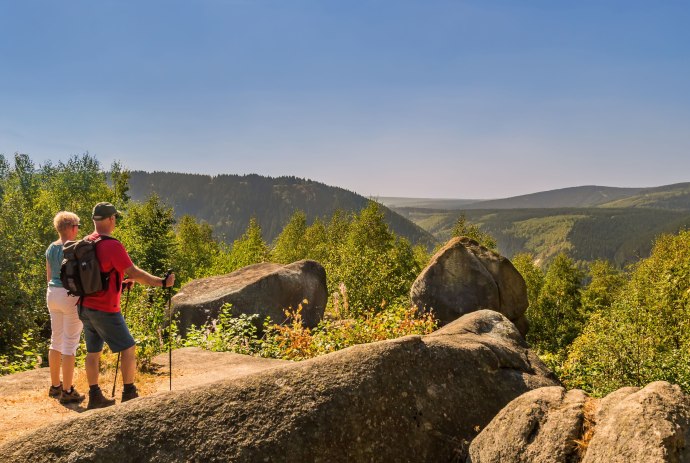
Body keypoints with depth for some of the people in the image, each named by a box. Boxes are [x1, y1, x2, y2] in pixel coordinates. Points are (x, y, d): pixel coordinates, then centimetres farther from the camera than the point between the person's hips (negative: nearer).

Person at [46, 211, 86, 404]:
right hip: (71, 296, -8)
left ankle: (55, 386, 26)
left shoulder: (51, 248, 8)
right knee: (70, 343, -2)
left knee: (56, 340, 16)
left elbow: (49, 276, 15)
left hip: (53, 294, 8)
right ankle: (67, 391, 3)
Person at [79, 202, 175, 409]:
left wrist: (120, 281, 27)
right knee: (128, 348, 3)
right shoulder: (112, 245, -19)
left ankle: (95, 396, 21)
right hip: (105, 310, -8)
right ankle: (129, 394, 8)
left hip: (86, 306, 8)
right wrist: (162, 283, -16)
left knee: (93, 351, 13)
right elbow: (134, 273, -22)